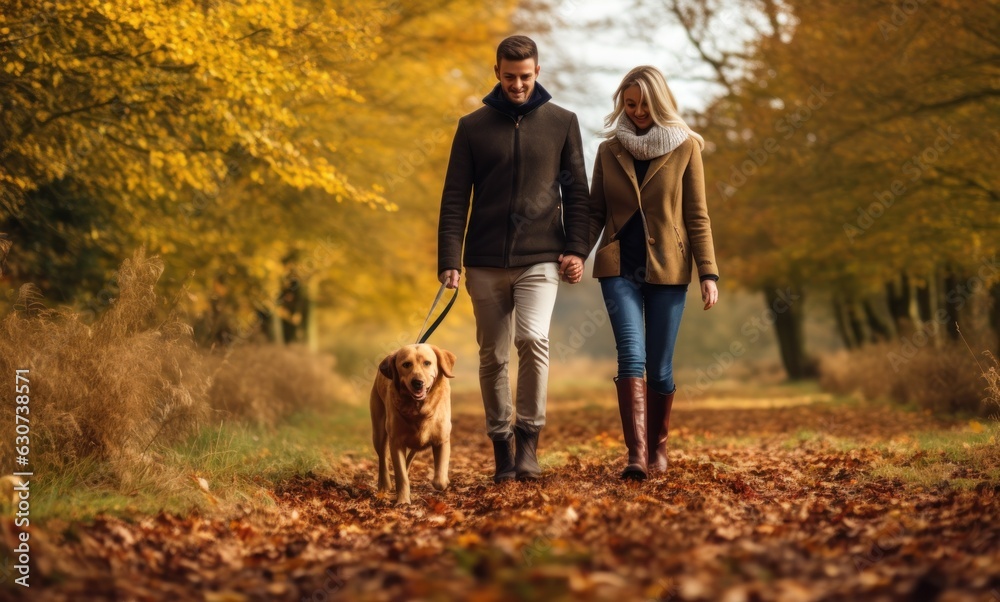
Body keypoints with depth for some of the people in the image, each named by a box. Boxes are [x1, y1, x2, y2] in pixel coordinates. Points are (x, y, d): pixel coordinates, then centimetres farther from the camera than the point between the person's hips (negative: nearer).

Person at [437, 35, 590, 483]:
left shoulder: (562, 123, 7)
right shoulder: (473, 126, 6)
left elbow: (576, 191, 8)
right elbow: (454, 197, 3)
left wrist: (576, 249, -4)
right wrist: (449, 260, -6)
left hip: (540, 259, -2)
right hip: (485, 262, 2)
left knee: (532, 338, -22)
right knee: (492, 357, 5)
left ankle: (528, 438, -9)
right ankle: (502, 448, 17)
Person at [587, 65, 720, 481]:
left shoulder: (685, 147, 2)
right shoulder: (609, 150, 9)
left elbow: (697, 216, 1)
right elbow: (596, 211, 10)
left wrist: (708, 272, -6)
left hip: (667, 270, -1)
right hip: (619, 267, 1)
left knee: (659, 365, 3)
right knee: (632, 355, -14)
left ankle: (657, 446, 23)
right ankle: (636, 454, -20)